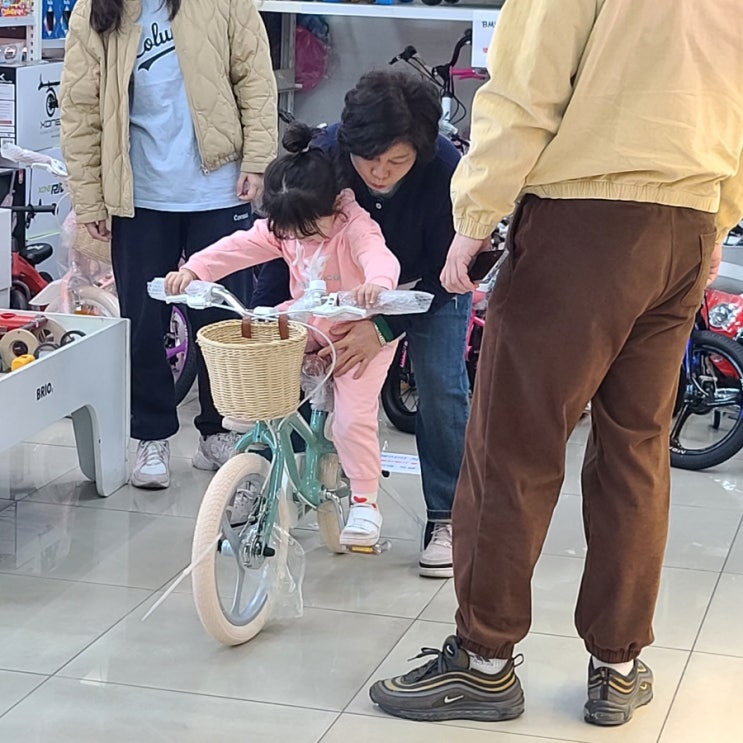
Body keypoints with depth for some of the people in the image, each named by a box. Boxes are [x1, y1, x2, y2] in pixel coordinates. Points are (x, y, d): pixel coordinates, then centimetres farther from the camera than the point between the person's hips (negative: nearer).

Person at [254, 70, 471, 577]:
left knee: (441, 387, -15)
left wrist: (384, 328, -38)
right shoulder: (324, 155, -33)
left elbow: (442, 274, -28)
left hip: (430, 284, -2)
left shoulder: (445, 170, -37)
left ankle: (446, 517, -1)